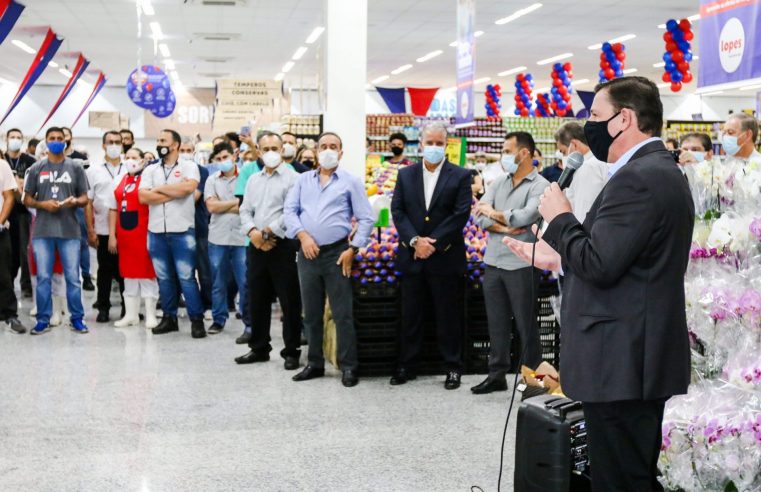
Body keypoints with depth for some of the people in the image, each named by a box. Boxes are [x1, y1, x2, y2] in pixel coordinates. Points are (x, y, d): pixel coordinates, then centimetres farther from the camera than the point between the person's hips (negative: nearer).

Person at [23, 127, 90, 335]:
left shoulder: (75, 168, 6)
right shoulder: (36, 168, 8)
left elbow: (85, 198, 7)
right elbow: (27, 199, 8)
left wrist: (74, 201, -15)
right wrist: (42, 204, -11)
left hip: (70, 231, -1)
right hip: (42, 231, 1)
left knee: (73, 277, 1)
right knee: (43, 277, 4)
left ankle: (77, 318, 10)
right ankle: (43, 319, 12)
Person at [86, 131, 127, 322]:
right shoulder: (94, 171, 5)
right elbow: (88, 202, 4)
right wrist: (90, 231, -3)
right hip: (103, 230, 0)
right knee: (105, 270, 6)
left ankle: (127, 306, 14)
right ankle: (103, 308, 14)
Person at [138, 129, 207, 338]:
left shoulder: (188, 166, 1)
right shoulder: (150, 170, 11)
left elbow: (188, 187, -19)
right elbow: (143, 197, -4)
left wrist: (159, 189, -7)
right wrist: (175, 192, -9)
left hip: (182, 231, -4)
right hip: (156, 232, 4)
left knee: (187, 277, -4)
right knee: (164, 278, 10)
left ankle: (197, 320, 1)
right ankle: (169, 318, 20)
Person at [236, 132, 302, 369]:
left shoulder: (292, 178, -4)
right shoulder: (253, 180, 16)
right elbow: (245, 210, 12)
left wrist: (266, 232, -14)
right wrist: (253, 232, -7)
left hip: (283, 246, -6)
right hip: (257, 247, 6)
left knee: (289, 302, 0)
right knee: (257, 300, 12)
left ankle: (292, 351, 8)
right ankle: (259, 348, 23)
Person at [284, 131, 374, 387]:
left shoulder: (351, 182, 2)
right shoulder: (303, 180, 12)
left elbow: (366, 219, 0)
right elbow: (290, 210, 7)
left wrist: (352, 249, -9)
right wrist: (303, 235, -9)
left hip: (337, 253, -3)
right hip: (307, 254, 4)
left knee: (343, 313, -3)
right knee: (311, 313, 11)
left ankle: (349, 367, 5)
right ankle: (315, 363, 22)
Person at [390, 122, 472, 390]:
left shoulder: (461, 176, -1)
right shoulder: (405, 174, 9)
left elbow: (461, 214, -8)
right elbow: (397, 211, 3)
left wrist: (432, 243, -14)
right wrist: (415, 241, -11)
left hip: (446, 257, -3)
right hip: (412, 257, 3)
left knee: (449, 316, 4)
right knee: (410, 316, 9)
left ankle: (453, 367, 15)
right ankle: (406, 366, 19)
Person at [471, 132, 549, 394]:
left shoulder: (539, 185, -7)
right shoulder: (499, 182, 12)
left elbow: (525, 217, -22)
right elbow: (479, 215, 3)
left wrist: (494, 213, -6)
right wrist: (502, 228, -14)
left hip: (521, 265, -6)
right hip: (493, 263, 6)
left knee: (526, 324, 3)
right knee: (496, 322, 11)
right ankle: (497, 375, 20)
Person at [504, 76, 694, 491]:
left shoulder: (636, 178, -18)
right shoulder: (660, 171, 14)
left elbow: (600, 266, -23)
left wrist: (560, 218, -9)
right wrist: (558, 257, 16)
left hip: (620, 364, -11)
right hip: (644, 361, 11)